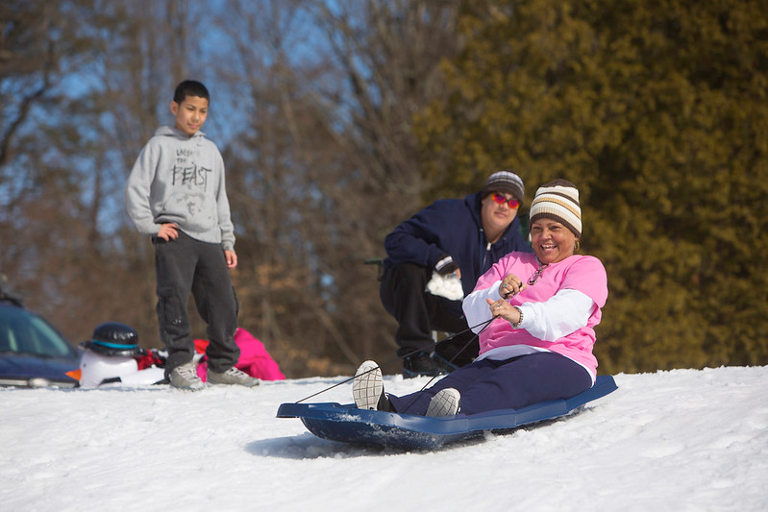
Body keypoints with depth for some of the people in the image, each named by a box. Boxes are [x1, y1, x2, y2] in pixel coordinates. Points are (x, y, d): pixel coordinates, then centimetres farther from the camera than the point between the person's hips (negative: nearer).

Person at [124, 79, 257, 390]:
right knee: (174, 294, -19)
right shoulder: (159, 145, 5)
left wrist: (228, 242, 18)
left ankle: (222, 365, 12)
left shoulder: (210, 150, 20)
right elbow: (135, 189, 0)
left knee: (224, 303, 0)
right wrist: (152, 226, -8)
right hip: (174, 235, -5)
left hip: (209, 238, 5)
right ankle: (180, 364, -14)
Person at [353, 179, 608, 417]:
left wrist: (521, 316, -30)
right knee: (450, 385, -29)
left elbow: (567, 312, -9)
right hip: (496, 359, 4)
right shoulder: (510, 263, 32)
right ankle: (390, 409, -59)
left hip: (560, 360, -4)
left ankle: (459, 413, -71)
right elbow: (473, 313, 14)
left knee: (508, 383, -40)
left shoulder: (587, 267, 16)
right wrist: (498, 294, -11)